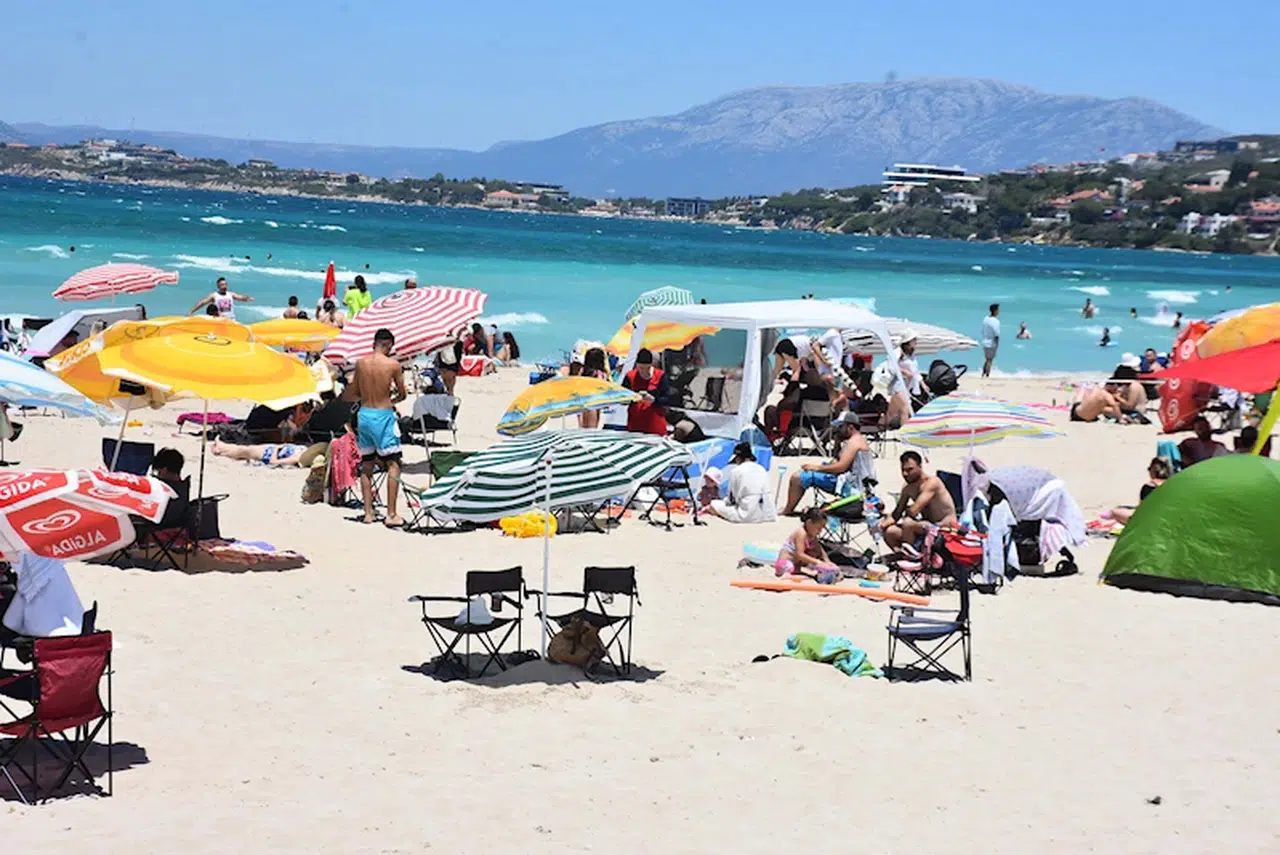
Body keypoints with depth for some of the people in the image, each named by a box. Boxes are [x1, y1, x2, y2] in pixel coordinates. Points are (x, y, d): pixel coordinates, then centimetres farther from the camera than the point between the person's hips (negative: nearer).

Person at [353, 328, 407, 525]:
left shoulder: (360, 363, 2)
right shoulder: (393, 365, -9)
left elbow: (356, 392, 11)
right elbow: (402, 395, 1)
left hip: (364, 413, 5)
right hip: (384, 416, -5)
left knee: (366, 466, 13)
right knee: (393, 465, 1)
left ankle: (368, 512, 14)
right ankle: (391, 514, -4)